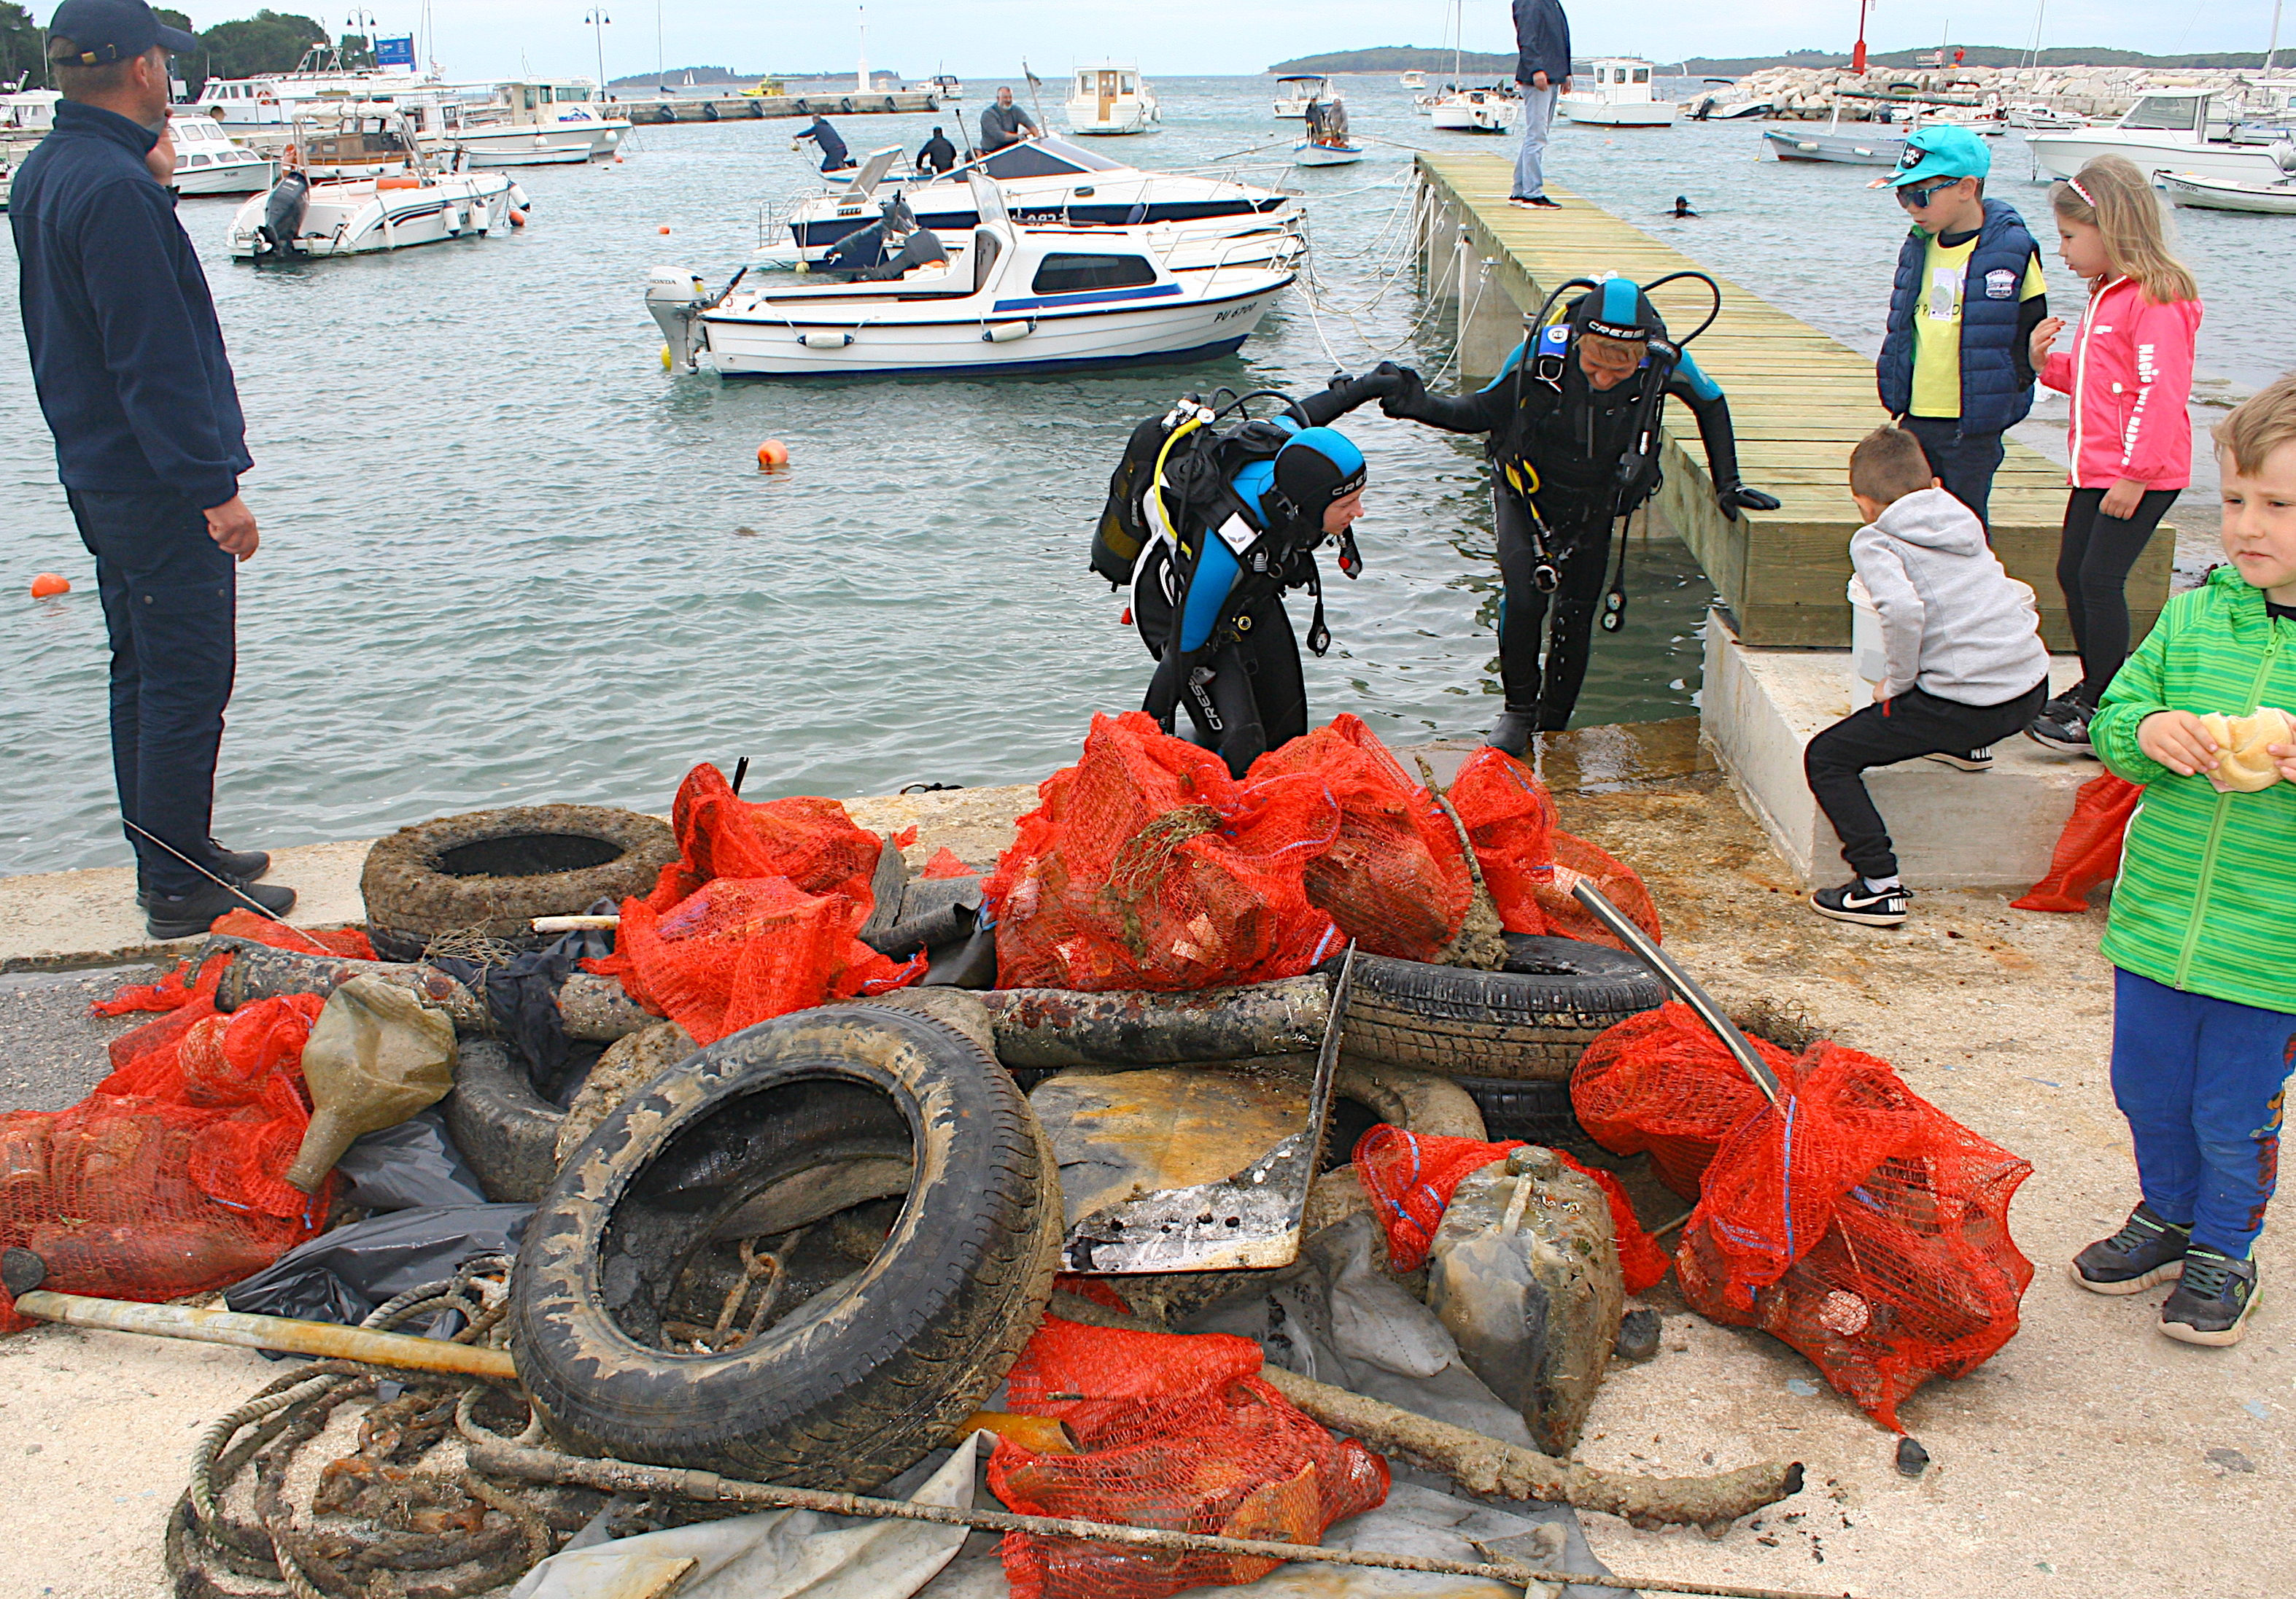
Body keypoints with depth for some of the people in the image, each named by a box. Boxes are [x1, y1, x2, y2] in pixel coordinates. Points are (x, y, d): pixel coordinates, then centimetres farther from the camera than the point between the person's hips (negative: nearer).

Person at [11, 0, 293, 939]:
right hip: (159, 487, -10)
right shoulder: (115, 189, -21)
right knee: (185, 684, -3)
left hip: (97, 469, 10)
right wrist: (216, 487, -20)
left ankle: (170, 853, 29)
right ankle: (182, 890, 4)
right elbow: (157, 361, -23)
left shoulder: (44, 175, 11)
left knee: (143, 672, 17)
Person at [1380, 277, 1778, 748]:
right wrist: (1420, 405, -30)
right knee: (1524, 596, -21)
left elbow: (1711, 405, -2)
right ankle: (1519, 708, 3)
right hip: (1526, 492, -2)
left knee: (1575, 616, 5)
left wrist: (1727, 484, -1)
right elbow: (1484, 412, -14)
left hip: (1595, 506, 2)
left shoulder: (1664, 362, -26)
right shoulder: (1541, 352, -30)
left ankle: (1552, 731, 25)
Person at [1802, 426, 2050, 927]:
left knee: (1826, 758, 2)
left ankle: (1881, 888, -4)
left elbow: (1903, 610, -22)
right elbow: (2021, 600, 23)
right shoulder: (1965, 520, 17)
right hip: (2032, 687, 7)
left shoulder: (1873, 541, -3)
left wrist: (1896, 683, -9)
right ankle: (1967, 746, 36)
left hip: (1965, 705, -7)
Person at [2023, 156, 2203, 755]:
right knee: (2072, 572, 14)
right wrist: (2046, 363, 6)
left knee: (2100, 578, -11)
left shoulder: (2155, 298, -17)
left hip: (2141, 475, -10)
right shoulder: (2107, 295, 15)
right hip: (2096, 470, 10)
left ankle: (2104, 716, -4)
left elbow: (2162, 392, -22)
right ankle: (2097, 689, 29)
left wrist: (2136, 475, -23)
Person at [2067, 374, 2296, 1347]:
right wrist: (2145, 731, -17)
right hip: (2156, 920, 4)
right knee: (2147, 1091, 19)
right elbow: (2113, 712, 5)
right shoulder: (2192, 616, -1)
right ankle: (2168, 1215, 44)